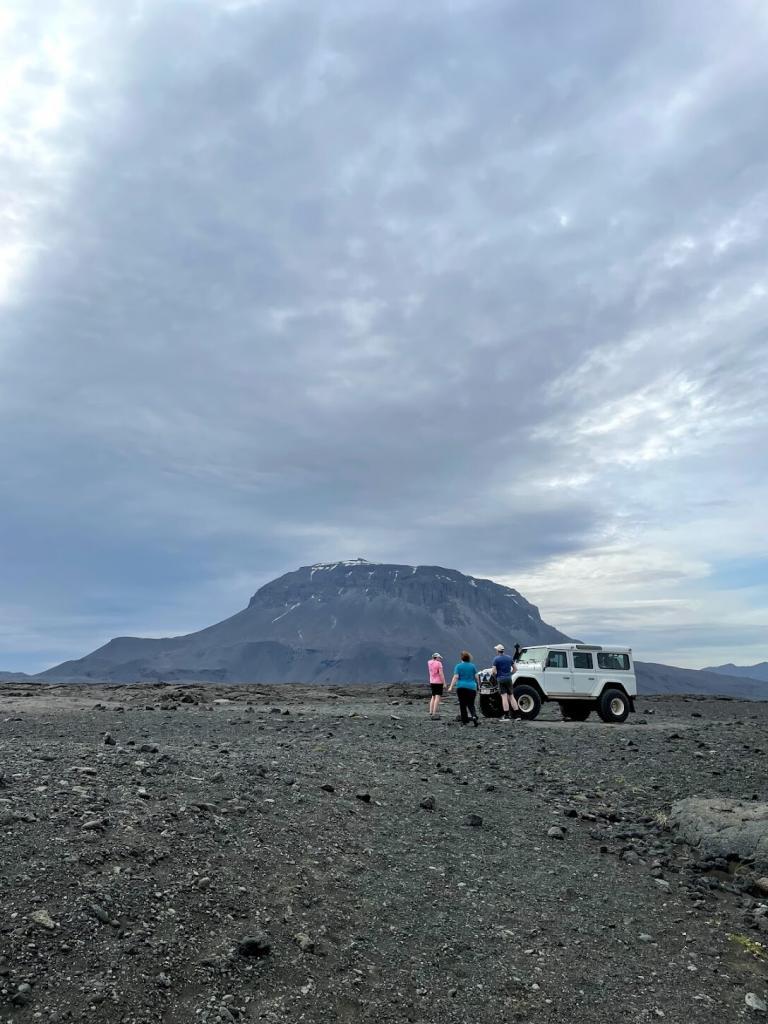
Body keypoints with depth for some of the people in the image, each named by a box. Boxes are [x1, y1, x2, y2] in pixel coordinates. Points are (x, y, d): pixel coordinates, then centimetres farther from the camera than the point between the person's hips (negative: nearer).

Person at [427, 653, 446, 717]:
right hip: (439, 682, -7)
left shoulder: (429, 663, 5)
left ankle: (431, 712, 14)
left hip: (432, 682, 7)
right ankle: (434, 714, -11)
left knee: (433, 697, 17)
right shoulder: (439, 663, -13)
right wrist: (444, 683, -14)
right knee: (438, 697, -6)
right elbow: (441, 673, -17)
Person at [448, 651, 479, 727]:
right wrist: (477, 686, 24)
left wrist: (451, 687, -11)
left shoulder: (458, 666, -1)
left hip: (461, 688, -2)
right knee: (471, 704, 5)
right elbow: (476, 677, 9)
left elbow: (455, 677, -10)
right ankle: (474, 716, -21)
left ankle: (464, 721, 8)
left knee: (462, 705, 7)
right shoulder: (472, 666, 6)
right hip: (471, 688, 2)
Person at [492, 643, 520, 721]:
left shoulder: (496, 659, -6)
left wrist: (496, 676, 7)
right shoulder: (509, 658, 9)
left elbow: (494, 671, -12)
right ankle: (517, 714, 8)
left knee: (504, 697, -5)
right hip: (509, 679, 4)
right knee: (511, 696, 10)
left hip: (501, 679, -4)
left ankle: (507, 716, -7)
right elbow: (515, 669, 11)